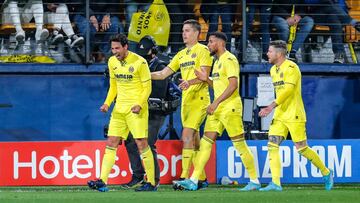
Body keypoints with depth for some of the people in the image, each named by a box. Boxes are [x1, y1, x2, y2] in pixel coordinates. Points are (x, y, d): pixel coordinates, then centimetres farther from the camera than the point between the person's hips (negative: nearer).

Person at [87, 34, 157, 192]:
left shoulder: (139, 62, -10)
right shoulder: (112, 62, 8)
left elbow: (147, 87, -6)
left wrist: (140, 104, -20)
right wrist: (107, 103, 5)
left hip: (136, 109, -6)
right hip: (119, 108, 6)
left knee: (142, 144, -7)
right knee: (111, 143, -1)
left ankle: (151, 183, 1)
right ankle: (102, 181, -4)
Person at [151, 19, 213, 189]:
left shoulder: (202, 50, -4)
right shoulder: (181, 54, 19)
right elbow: (163, 74, 17)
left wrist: (190, 81, -31)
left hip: (199, 98, -8)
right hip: (186, 99, 8)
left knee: (187, 135, -17)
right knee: (194, 139, 9)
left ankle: (184, 176, -21)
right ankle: (201, 178, 15)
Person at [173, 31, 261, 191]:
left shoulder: (229, 59, -11)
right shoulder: (217, 61, 19)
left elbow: (233, 85, -21)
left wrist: (216, 102, -24)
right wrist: (206, 80, 7)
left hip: (230, 107, -9)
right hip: (217, 108, 9)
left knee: (240, 144, -6)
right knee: (206, 142, 2)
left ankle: (255, 181, 1)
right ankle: (193, 181, 0)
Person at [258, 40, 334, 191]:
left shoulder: (291, 68, -13)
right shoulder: (273, 70, 14)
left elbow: (288, 90, -23)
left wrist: (271, 106, -28)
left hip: (294, 116, -8)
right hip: (279, 116, 8)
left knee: (301, 148, -4)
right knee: (272, 145, -7)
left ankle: (326, 173, 15)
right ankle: (275, 183, -12)